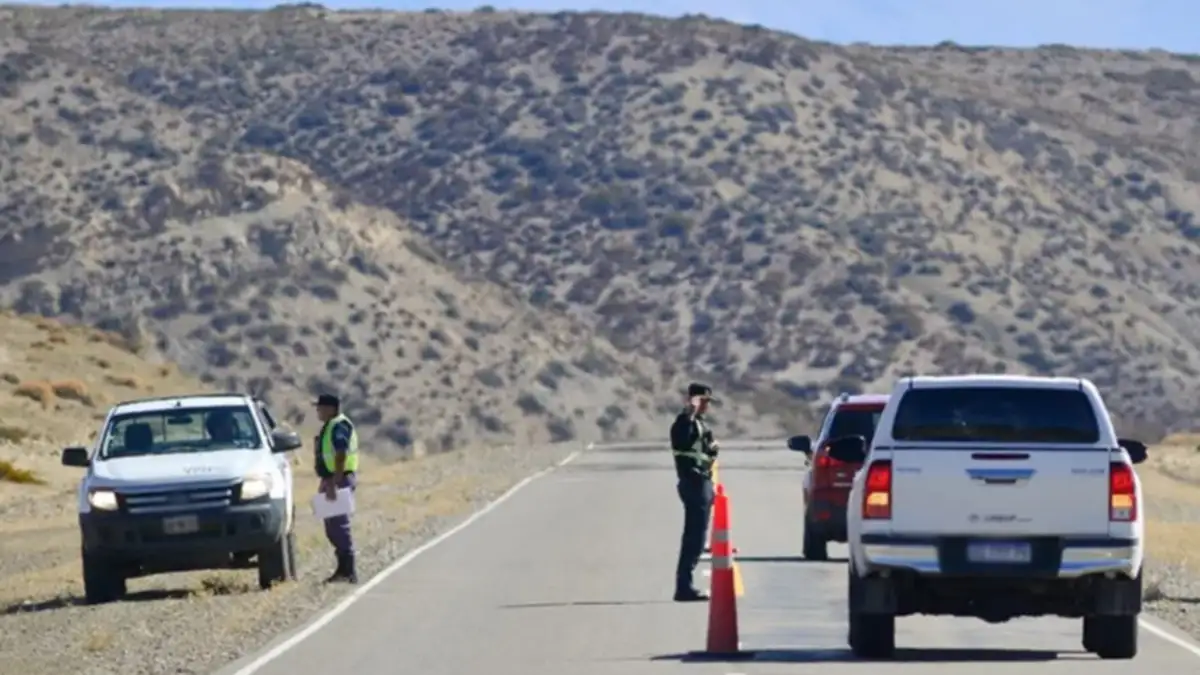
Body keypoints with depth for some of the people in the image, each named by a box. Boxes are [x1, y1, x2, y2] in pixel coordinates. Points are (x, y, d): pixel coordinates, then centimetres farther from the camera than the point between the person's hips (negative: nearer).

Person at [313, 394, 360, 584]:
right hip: (331, 480, 11)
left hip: (339, 480, -11)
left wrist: (334, 484, -27)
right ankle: (344, 569, 19)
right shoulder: (330, 426, 18)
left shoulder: (339, 426, -15)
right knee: (333, 526, 13)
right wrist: (326, 483, 23)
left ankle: (348, 570, -13)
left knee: (339, 525, -12)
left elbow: (341, 456, -23)